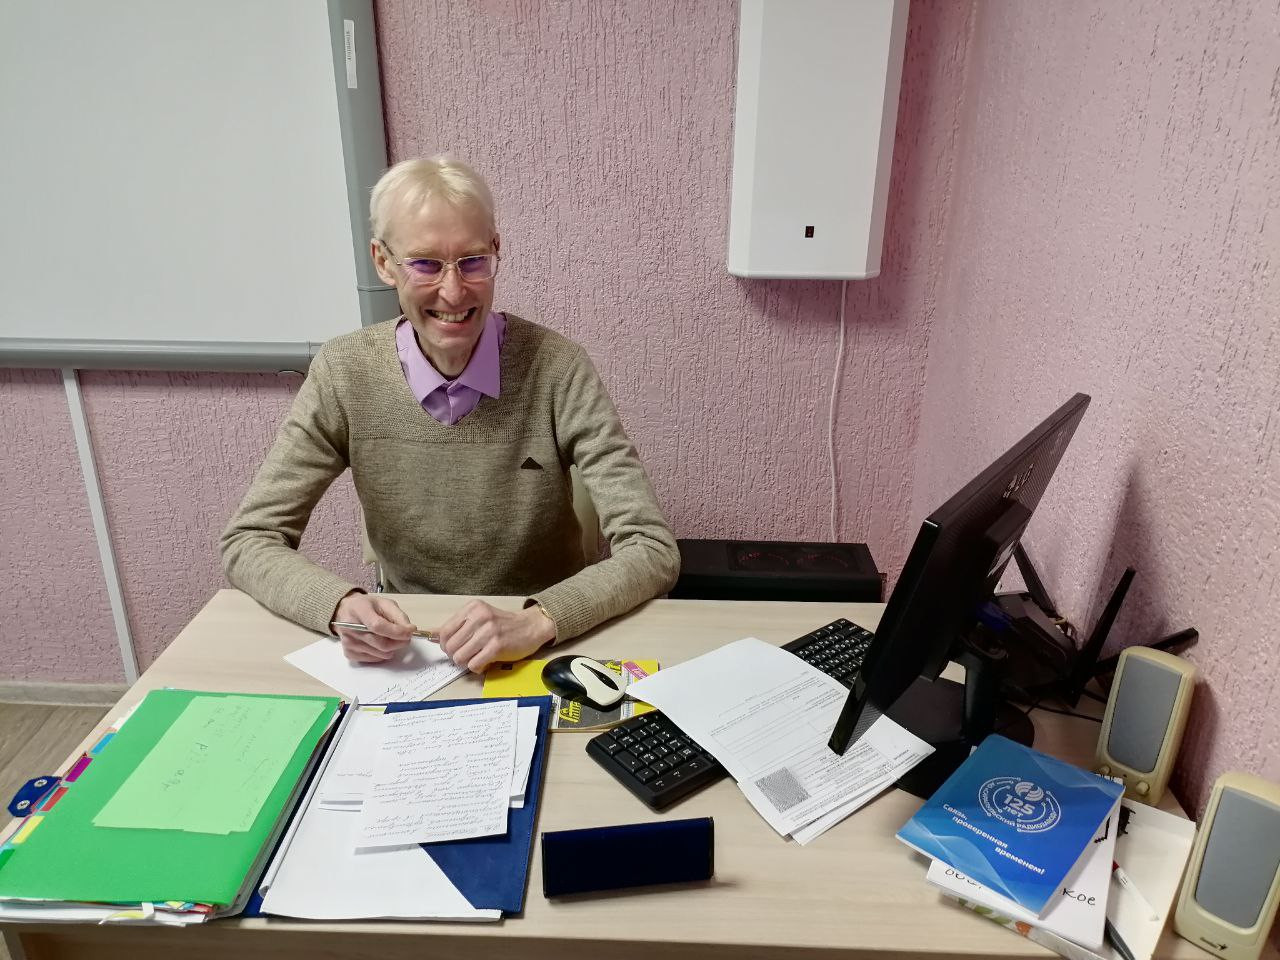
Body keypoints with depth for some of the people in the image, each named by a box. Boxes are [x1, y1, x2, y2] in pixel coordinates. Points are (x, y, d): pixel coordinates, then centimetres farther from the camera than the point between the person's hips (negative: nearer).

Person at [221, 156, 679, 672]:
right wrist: (341, 605, -26)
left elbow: (652, 551, -18)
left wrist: (534, 622, -35)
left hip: (545, 652, -1)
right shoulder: (345, 374, -9)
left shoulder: (555, 369, -15)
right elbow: (248, 541, -6)